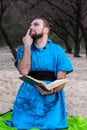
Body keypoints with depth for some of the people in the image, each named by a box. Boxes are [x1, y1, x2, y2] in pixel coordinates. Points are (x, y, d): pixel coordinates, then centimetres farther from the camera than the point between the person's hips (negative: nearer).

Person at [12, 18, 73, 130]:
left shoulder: (57, 51, 3)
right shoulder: (23, 49, 7)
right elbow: (24, 71, -12)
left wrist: (50, 90, -24)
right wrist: (27, 45, -9)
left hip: (51, 101, -1)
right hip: (28, 99, 1)